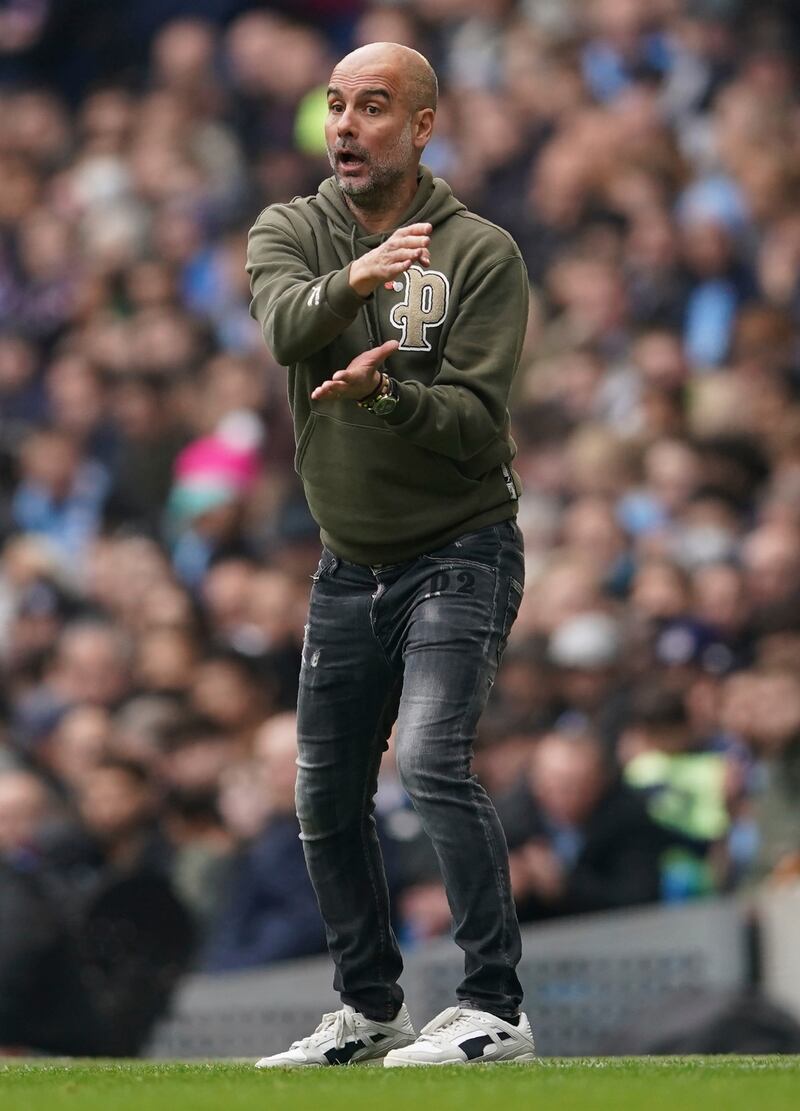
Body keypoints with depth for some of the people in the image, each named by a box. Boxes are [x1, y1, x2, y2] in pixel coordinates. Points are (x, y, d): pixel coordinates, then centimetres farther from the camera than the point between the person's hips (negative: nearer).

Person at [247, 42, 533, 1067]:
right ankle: (369, 1012, 27)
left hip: (458, 551, -5)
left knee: (431, 760, -22)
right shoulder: (289, 231, 1)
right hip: (347, 566, 5)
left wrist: (386, 392, -36)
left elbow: (475, 421, -16)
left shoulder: (481, 253, -9)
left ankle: (496, 1011, -19)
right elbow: (285, 328, -22)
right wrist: (352, 283, -43)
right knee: (325, 794, 10)